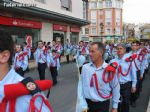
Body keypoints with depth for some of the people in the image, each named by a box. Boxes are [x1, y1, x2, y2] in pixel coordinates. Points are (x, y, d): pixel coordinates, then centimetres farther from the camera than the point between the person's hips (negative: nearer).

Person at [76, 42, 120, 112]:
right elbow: (81, 87, -4)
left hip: (103, 105, -1)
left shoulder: (110, 69, -11)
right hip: (88, 104, 2)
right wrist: (82, 105, -9)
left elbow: (115, 88, -1)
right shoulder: (85, 67, -6)